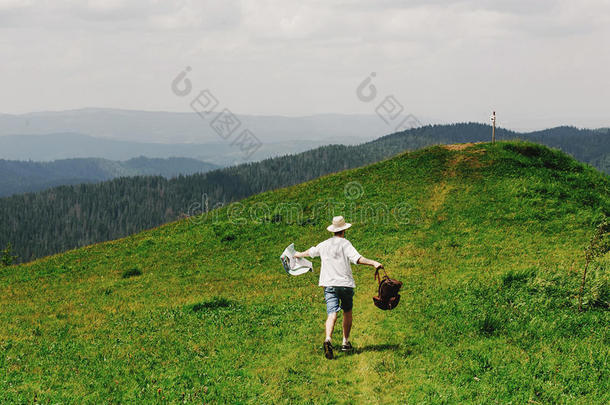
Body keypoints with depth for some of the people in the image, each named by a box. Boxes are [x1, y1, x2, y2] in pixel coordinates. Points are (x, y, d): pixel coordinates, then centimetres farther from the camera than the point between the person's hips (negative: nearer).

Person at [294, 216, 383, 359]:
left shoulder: (324, 245, 12)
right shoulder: (345, 243, -3)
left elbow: (310, 252, 30)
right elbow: (357, 258, -19)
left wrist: (298, 255, 49)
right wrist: (373, 263, -23)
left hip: (329, 284, 2)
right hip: (346, 283, -2)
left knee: (332, 313, -9)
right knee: (347, 312, 17)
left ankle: (328, 339, -33)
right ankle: (345, 342, 18)